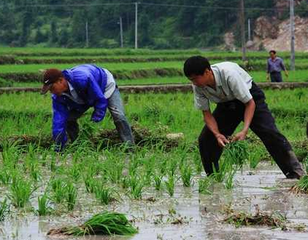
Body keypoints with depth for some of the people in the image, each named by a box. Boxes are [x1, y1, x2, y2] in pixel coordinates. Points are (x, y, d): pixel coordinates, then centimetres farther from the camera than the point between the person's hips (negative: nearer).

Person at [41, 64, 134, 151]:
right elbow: (58, 122, -25)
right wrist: (58, 149, -28)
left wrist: (95, 119, -30)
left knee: (118, 116, -21)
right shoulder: (58, 97, -27)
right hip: (85, 97, 6)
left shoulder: (81, 79, -47)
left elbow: (100, 99, -36)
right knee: (68, 119, -6)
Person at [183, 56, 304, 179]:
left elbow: (250, 103, -30)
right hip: (226, 103, 5)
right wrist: (217, 134, -28)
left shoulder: (229, 73, -37)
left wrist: (244, 130, -40)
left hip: (249, 97, -5)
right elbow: (206, 113, -11)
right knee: (205, 139, -7)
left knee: (269, 132, -21)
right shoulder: (198, 86, -21)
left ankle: (296, 173, -17)